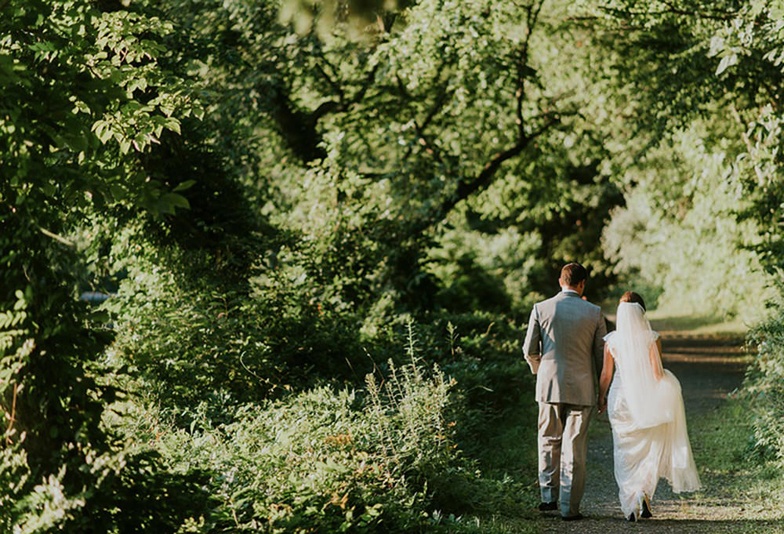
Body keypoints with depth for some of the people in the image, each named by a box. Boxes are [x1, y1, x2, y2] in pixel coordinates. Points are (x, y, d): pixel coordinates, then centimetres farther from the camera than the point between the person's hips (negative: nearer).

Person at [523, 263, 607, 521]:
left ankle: (549, 496, 13)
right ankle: (569, 507, 5)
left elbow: (529, 350, 0)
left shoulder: (541, 309, -2)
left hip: (549, 384, 1)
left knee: (549, 441, 17)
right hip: (582, 388, -1)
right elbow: (602, 354, 1)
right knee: (575, 448, 4)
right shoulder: (594, 313, -3)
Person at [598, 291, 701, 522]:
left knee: (625, 453, 8)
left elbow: (606, 374, 0)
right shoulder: (652, 338, -7)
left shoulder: (612, 340, -4)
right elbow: (657, 373, -10)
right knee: (649, 450, 14)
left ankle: (631, 505, 4)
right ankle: (644, 495, -2)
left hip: (621, 399, 0)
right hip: (647, 401, 0)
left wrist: (601, 399, 14)